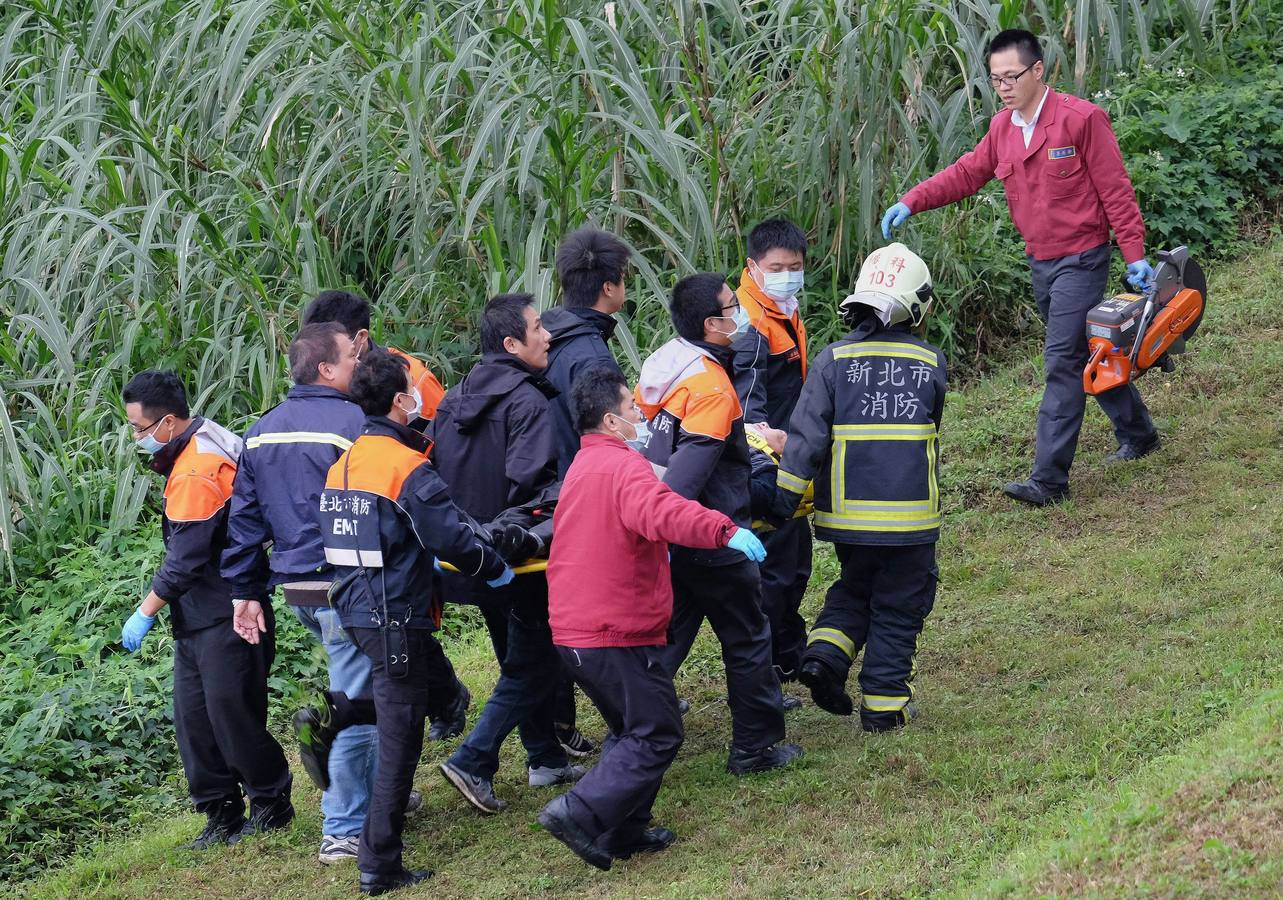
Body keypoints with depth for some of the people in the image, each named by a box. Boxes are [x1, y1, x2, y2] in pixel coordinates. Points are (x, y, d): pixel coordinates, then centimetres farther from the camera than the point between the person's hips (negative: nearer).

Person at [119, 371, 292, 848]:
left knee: (231, 715, -2)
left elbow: (183, 561, -21)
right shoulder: (195, 452, 10)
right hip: (196, 618, 10)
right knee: (192, 718, 9)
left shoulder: (197, 476, -22)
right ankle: (221, 813, 17)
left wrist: (145, 614, -14)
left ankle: (271, 804, 14)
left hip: (225, 618, -10)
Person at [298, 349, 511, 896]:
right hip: (397, 617, -8)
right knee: (399, 741, 0)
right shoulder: (408, 470, -16)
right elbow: (453, 539, -19)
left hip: (353, 608, 8)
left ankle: (332, 716, 6)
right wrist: (496, 569, 0)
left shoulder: (343, 464, 9)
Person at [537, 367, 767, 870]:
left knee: (633, 730, 21)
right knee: (656, 735, -3)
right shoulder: (623, 465, -17)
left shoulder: (583, 467, 16)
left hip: (575, 629, 10)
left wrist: (676, 544, 39)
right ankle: (580, 815, -12)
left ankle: (625, 831, 20)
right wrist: (725, 530, -49)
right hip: (617, 633, -10)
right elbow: (661, 511, -38)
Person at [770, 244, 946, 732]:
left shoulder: (833, 361, -6)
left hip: (846, 510, 1)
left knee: (855, 588, 24)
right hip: (910, 512, -1)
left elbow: (807, 434, -11)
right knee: (898, 606, 12)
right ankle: (884, 702, 13)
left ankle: (827, 652, 2)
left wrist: (784, 499, -8)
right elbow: (930, 432, 9)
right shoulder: (931, 363, -3)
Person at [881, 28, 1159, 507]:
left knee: (1063, 361, -13)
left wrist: (1135, 255, -15)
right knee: (1086, 354, 18)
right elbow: (965, 174, 5)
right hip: (1041, 261, 8)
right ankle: (1137, 434, 36)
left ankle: (1049, 478, -15)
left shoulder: (1080, 119, -15)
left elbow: (1115, 191, -14)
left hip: (1080, 259, -8)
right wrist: (910, 203, -8)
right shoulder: (1003, 128, 5)